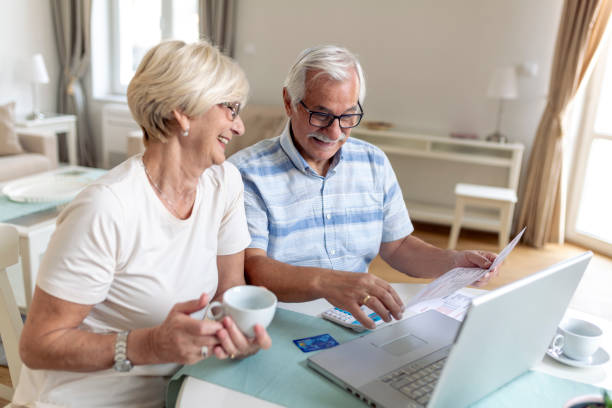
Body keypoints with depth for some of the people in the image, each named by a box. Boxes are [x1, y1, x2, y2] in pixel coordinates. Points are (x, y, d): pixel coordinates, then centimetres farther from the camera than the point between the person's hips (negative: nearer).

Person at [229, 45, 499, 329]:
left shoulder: (374, 163, 7)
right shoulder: (246, 173, -11)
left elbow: (396, 245, 14)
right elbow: (251, 269, -21)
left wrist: (455, 262, -3)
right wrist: (326, 283, -37)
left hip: (358, 321, 4)